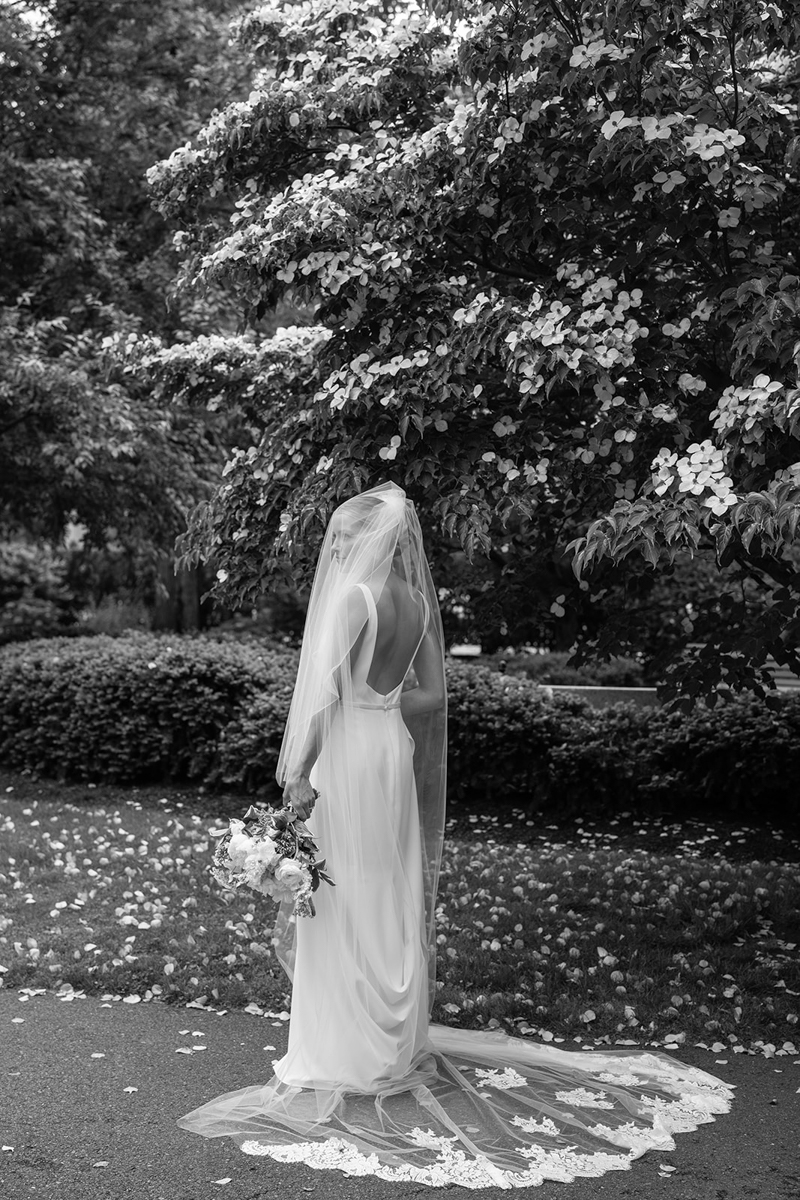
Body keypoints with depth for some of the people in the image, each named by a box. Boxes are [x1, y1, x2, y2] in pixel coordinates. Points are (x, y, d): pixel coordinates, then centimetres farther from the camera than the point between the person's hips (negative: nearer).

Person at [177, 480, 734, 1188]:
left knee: (344, 905, 1)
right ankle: (399, 1043, 27)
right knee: (392, 902, 15)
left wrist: (299, 772, -22)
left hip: (350, 756, -8)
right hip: (395, 752, 8)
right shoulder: (416, 602, 7)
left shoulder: (352, 596, -15)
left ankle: (350, 1056, 10)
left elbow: (325, 690, -22)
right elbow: (432, 694, 11)